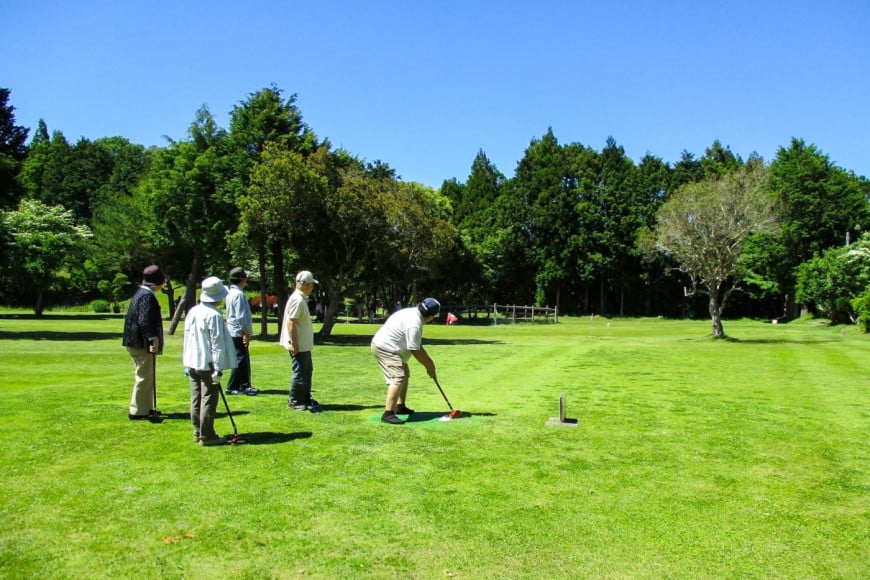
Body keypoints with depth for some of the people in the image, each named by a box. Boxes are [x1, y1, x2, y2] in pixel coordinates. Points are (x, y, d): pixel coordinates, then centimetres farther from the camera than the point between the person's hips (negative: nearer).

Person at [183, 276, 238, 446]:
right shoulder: (214, 315, -17)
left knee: (196, 398, 14)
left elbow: (187, 338, 15)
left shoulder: (192, 312, 8)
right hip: (208, 364, -8)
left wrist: (187, 362, 22)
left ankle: (198, 432, 22)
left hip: (192, 362, 8)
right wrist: (218, 368, -15)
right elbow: (217, 343, -17)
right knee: (209, 399, -2)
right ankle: (206, 435, 1)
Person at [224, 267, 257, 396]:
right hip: (239, 333, -10)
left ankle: (244, 385, 20)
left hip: (233, 332, 10)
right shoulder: (239, 294, -17)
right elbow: (241, 317, -21)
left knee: (244, 360, 14)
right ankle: (232, 387, 0)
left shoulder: (231, 293, 15)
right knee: (241, 359, -4)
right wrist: (246, 333, -17)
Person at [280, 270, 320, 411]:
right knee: (300, 373, -3)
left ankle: (305, 398, 29)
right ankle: (294, 402, 7)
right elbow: (290, 322, -24)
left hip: (304, 345, 11)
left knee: (308, 371, 18)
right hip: (299, 345, -11)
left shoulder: (301, 299, 12)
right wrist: (294, 343, -24)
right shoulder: (298, 300, -19)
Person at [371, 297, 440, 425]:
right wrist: (428, 365, -8)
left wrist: (429, 361, 12)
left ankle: (400, 406, 32)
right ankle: (388, 413, -26)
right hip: (385, 348, -12)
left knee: (404, 374, 23)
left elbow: (417, 345, 15)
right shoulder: (414, 323, -25)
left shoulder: (413, 313, 8)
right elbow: (414, 350, -21)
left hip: (386, 347, 12)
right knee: (397, 378, -22)